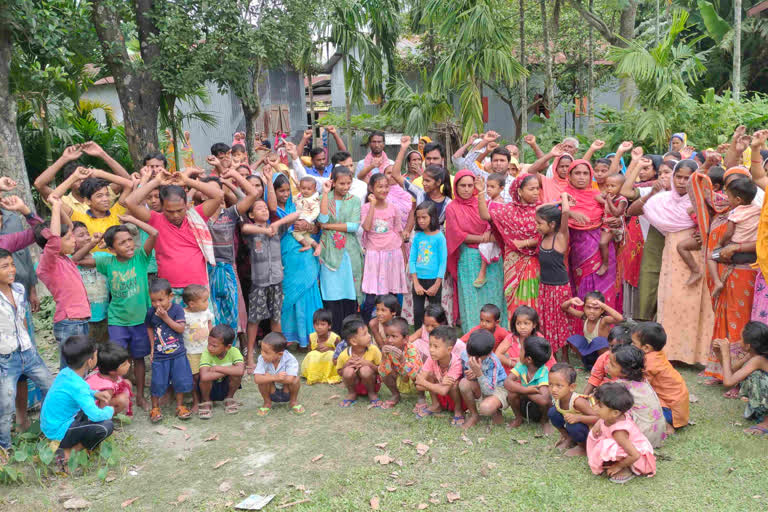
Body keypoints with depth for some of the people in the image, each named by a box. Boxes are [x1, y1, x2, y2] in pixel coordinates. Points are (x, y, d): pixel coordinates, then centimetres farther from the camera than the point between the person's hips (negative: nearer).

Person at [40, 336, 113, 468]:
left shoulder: (65, 372, -4)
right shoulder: (77, 386, -29)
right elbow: (96, 415, -30)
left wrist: (94, 393, 2)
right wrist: (110, 410, -9)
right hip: (59, 432, -9)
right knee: (106, 426, -22)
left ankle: (70, 446, 12)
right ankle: (69, 452, -5)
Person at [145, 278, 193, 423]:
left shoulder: (177, 309, -10)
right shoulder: (151, 312, -4)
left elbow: (181, 328, -16)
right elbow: (149, 328, 12)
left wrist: (166, 318, -22)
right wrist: (152, 346, 6)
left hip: (178, 353, 0)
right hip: (159, 355, 1)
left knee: (180, 381, 5)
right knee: (157, 382, 2)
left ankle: (180, 406, 21)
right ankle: (155, 408, 19)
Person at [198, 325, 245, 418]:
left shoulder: (234, 351, -21)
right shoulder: (206, 353, -26)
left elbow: (241, 371, -39)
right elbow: (204, 377, -43)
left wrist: (218, 368, -35)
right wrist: (229, 370, -36)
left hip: (226, 387, 1)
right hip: (209, 387, -1)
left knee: (237, 373, -27)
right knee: (207, 376, -33)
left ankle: (229, 398, 3)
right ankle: (206, 402, -2)